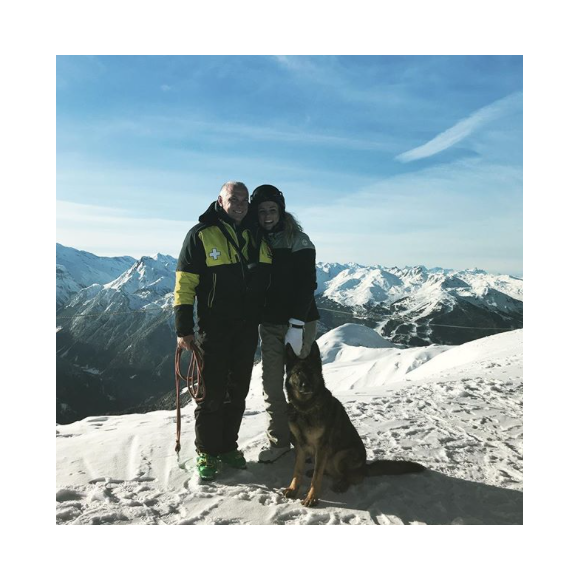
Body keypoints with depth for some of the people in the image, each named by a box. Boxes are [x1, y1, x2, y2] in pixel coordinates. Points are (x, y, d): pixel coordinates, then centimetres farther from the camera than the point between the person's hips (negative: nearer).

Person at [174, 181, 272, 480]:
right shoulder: (201, 235, -6)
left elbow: (271, 279, 17)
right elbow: (185, 283, -7)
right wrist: (183, 328, -11)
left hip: (247, 329, 5)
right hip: (214, 329, -4)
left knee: (238, 391, 13)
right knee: (212, 392, 3)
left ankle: (228, 446, 29)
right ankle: (207, 452, 20)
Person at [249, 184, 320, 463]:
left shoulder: (298, 240, -7)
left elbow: (306, 285, -12)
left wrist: (296, 324, -19)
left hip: (298, 323, -4)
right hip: (269, 324, 5)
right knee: (271, 385, 7)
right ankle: (278, 440, 20)